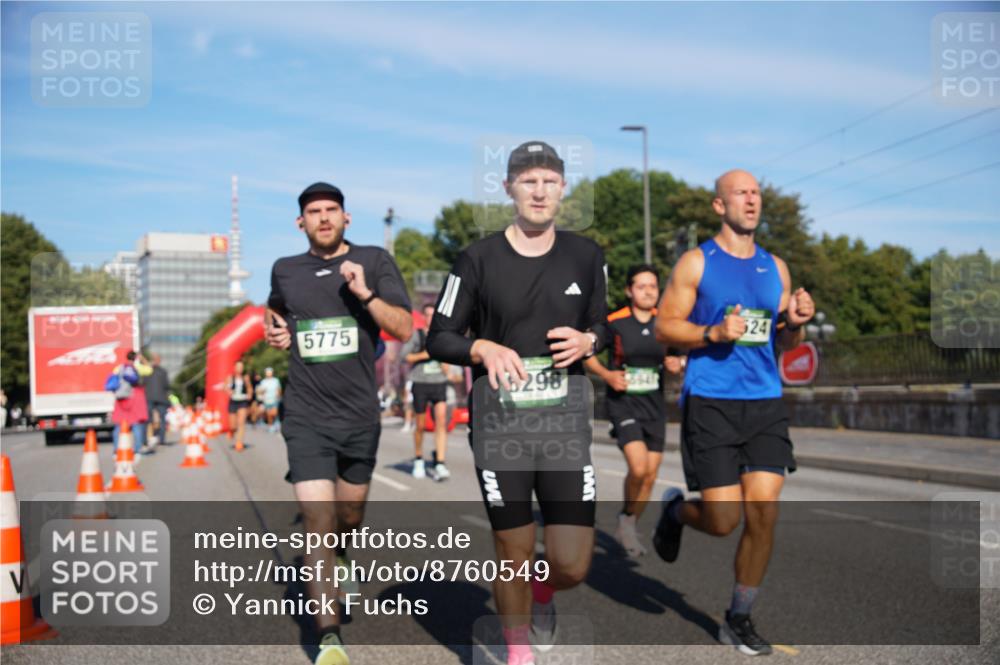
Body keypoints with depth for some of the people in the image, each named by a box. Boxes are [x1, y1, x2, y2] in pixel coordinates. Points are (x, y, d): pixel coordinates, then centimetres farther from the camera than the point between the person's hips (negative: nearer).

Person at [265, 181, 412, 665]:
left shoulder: (374, 261, -1)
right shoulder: (285, 270, 5)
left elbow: (404, 329, -7)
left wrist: (365, 293, -20)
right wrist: (275, 333, 5)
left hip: (360, 415, 1)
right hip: (307, 418, -1)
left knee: (349, 518, 18)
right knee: (318, 524, -12)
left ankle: (335, 564, 52)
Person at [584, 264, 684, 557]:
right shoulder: (614, 322, -8)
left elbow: (674, 356, 15)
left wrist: (674, 364, -7)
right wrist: (606, 374, -13)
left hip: (655, 404, 5)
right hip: (623, 403, -4)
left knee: (650, 476, 6)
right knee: (639, 467, -20)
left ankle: (627, 528, 27)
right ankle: (626, 518, 8)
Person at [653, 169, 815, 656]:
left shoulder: (774, 267, 13)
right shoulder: (696, 263, -1)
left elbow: (786, 343, 18)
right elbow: (664, 328, -3)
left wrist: (795, 323, -4)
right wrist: (715, 332, -17)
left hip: (765, 403, 4)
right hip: (710, 402, -4)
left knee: (764, 513, -2)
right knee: (722, 519, -6)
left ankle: (738, 619, 14)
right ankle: (675, 511, 30)